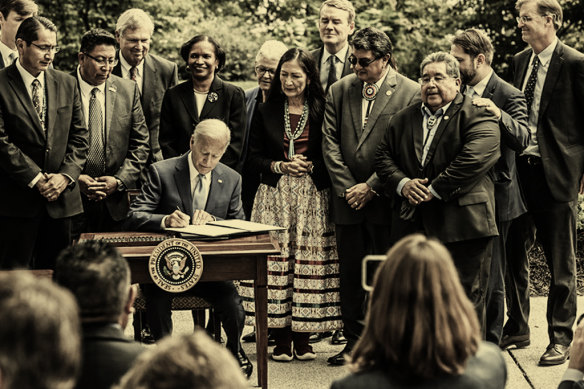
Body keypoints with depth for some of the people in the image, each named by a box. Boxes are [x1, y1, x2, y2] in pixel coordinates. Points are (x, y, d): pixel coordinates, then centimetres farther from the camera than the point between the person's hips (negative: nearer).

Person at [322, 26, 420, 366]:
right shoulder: (340, 90, 8)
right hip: (349, 198, 4)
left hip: (386, 198, -4)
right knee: (351, 273, 9)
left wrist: (372, 187, -10)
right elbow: (330, 143, 6)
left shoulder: (410, 93, -5)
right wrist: (346, 187, -4)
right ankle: (355, 341, 18)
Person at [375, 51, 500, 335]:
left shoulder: (476, 117, -1)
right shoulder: (403, 120, 19)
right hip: (411, 226, 5)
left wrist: (435, 189, -15)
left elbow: (476, 158, -15)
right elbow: (383, 157, 16)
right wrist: (402, 183, -4)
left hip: (461, 224, -5)